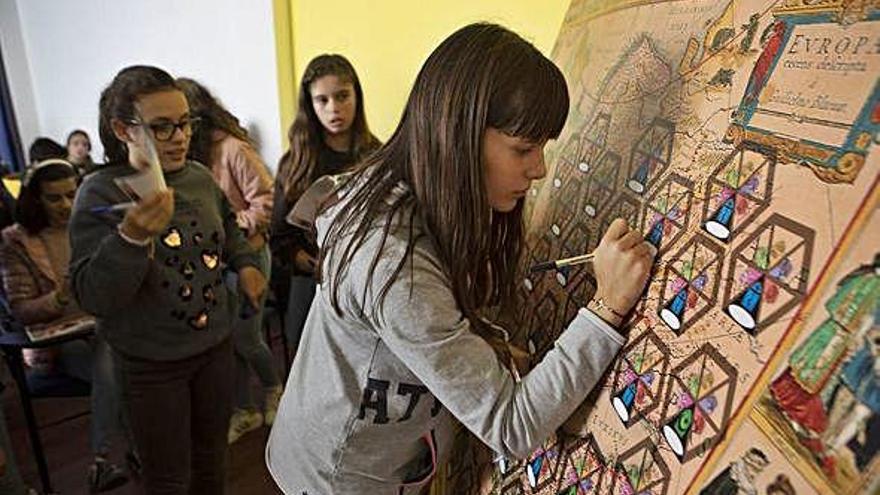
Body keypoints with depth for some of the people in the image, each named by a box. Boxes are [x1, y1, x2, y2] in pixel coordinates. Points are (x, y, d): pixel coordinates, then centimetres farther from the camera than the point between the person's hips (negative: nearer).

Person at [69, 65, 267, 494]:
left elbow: (227, 224, 19)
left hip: (216, 343, 4)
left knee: (211, 458, 23)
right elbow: (92, 297, -23)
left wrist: (245, 262, 3)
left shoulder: (199, 177, -3)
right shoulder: (101, 193, -17)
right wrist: (132, 238, -38)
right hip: (152, 364, -4)